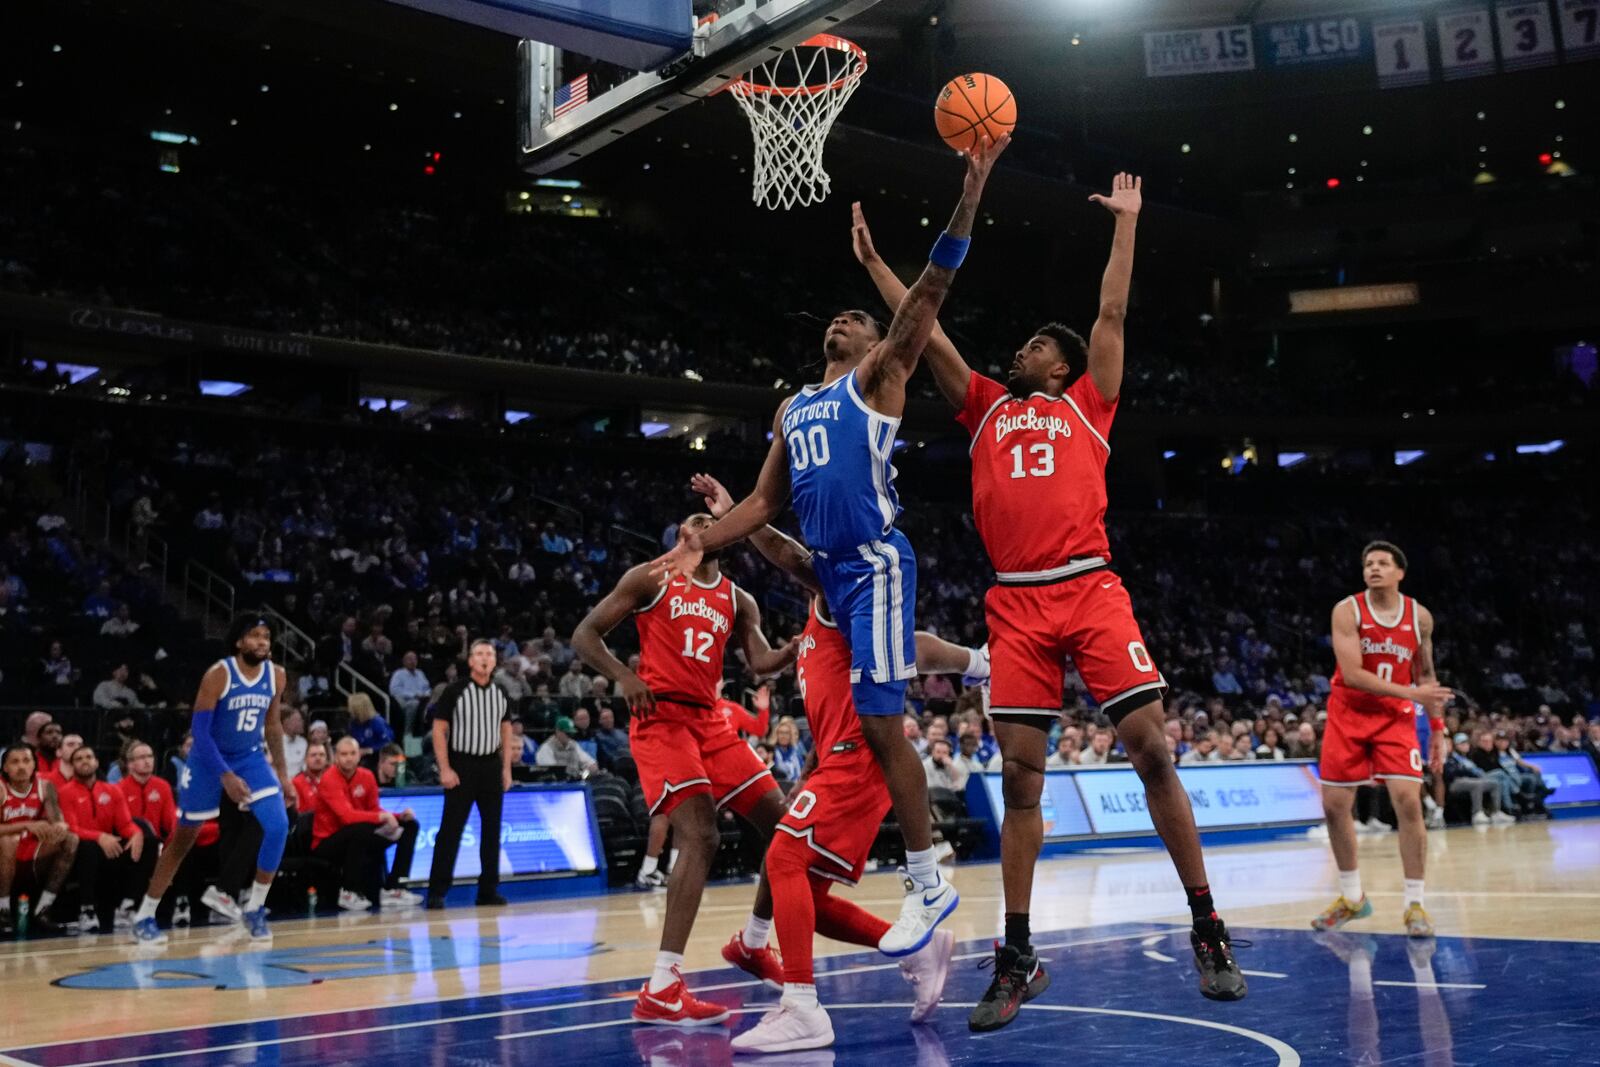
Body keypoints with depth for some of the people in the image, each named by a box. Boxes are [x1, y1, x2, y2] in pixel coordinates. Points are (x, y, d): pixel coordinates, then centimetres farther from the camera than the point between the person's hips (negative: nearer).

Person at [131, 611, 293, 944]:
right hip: (209, 759, -4)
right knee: (184, 838, 5)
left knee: (278, 825, -15)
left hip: (251, 757, 4)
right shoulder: (219, 674, -21)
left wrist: (282, 773, 8)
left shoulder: (276, 675, -6)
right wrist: (225, 776, -27)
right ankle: (144, 916, 20)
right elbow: (199, 730, -21)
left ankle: (254, 907, 2)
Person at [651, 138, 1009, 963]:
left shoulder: (880, 377, 6)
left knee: (879, 720, -11)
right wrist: (705, 545, 7)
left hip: (875, 565, -7)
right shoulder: (792, 408, 24)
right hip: (832, 571, 7)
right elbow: (766, 501, 23)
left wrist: (970, 192, -15)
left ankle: (928, 885, -3)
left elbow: (930, 290, -6)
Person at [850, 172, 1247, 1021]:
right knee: (1018, 777, 0)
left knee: (1152, 751, -6)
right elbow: (924, 330, 22)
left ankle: (1207, 931, 5)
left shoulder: (1087, 404, 16)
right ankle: (1016, 959, 6)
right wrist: (873, 262, 24)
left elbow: (1112, 314, 12)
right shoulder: (986, 406, 22)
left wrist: (1125, 222, 16)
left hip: (1090, 590, -2)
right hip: (1016, 604, 2)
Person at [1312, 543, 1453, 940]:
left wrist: (1437, 729, 7)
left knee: (1408, 800, -16)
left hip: (1395, 716, 0)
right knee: (1334, 805, 2)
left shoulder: (1420, 617, -3)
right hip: (1348, 714, 0)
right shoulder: (1347, 611, -12)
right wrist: (1409, 692, -28)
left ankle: (1415, 904, -5)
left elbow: (1426, 675, 10)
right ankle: (1352, 898, 21)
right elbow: (1351, 673, -21)